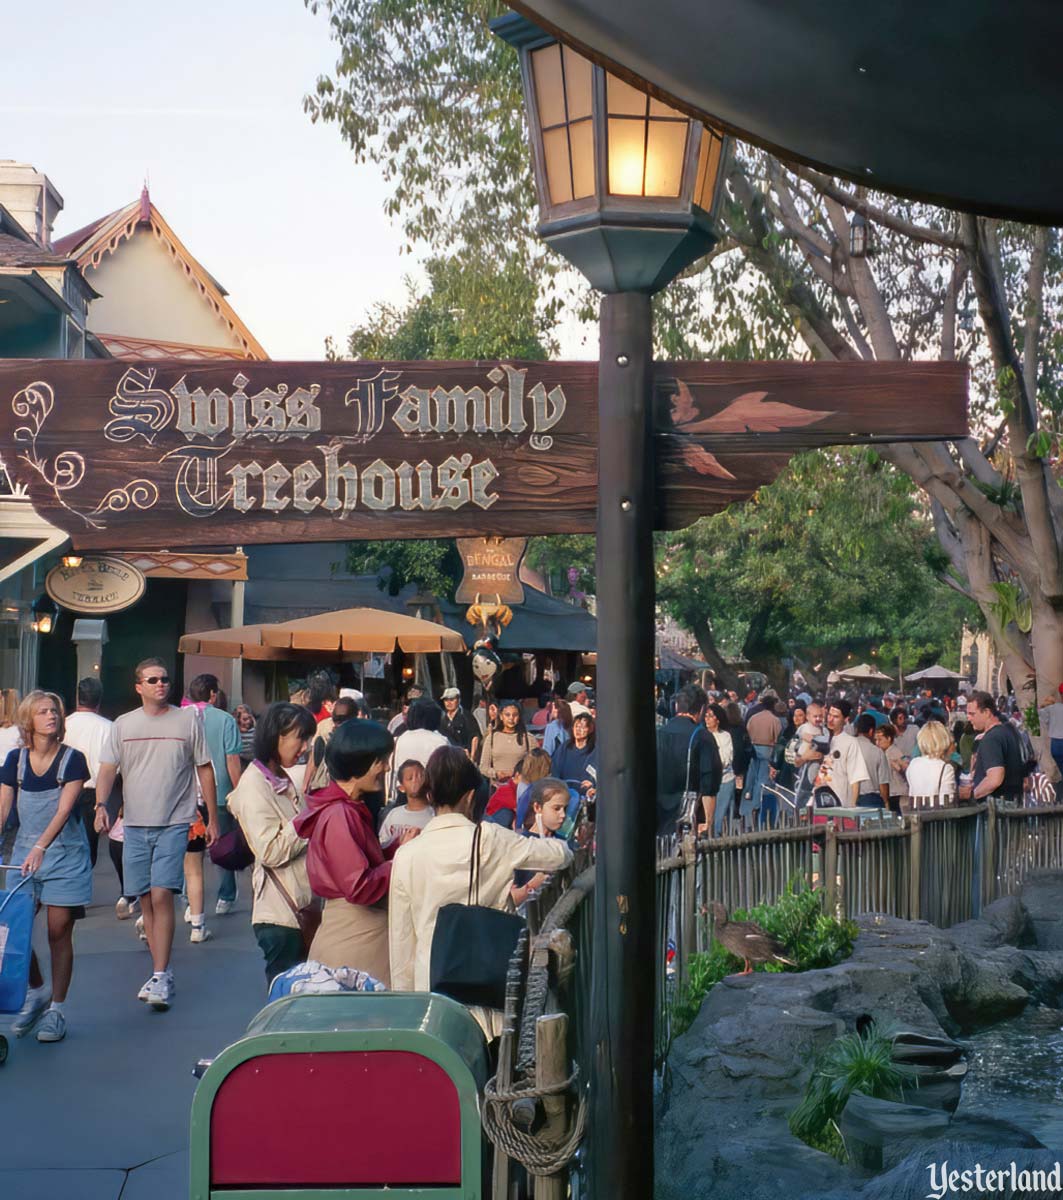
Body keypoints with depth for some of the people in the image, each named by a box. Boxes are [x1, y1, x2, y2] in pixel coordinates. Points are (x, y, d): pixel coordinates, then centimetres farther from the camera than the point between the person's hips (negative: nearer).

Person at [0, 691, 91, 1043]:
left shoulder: (73, 760, -6)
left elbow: (63, 810, -15)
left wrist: (40, 848, -27)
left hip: (64, 854, -3)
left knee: (59, 932, -1)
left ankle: (56, 1008, 11)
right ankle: (37, 991, 24)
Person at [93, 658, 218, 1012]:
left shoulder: (188, 720, 4)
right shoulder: (123, 725, 8)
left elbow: (204, 769, 8)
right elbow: (107, 769, 4)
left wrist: (212, 818, 7)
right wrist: (101, 805, -14)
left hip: (174, 823, -3)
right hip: (135, 824, 3)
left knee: (162, 896, -14)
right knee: (146, 900, 7)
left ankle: (160, 977, -12)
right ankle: (161, 974, 18)